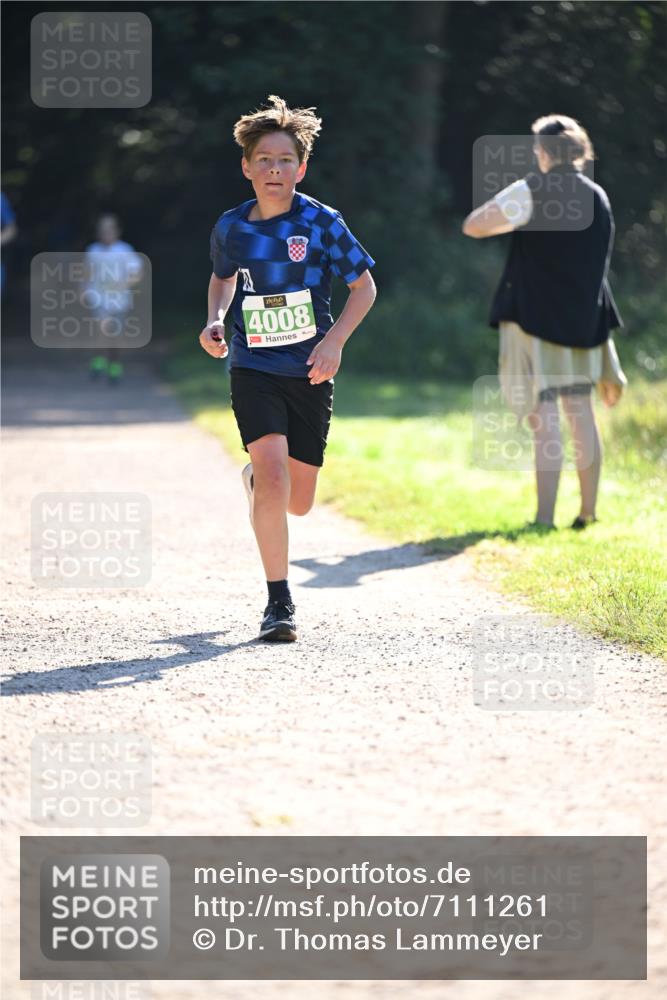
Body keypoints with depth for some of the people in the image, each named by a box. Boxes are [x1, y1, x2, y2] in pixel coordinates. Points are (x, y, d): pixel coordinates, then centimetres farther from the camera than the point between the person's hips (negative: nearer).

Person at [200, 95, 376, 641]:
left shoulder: (322, 222, -8)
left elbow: (364, 287, 0)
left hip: (309, 373, 0)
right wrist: (215, 320, 0)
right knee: (273, 473, -21)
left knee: (297, 502, 6)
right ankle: (279, 601, -11)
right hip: (253, 370, 0)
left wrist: (334, 341, -13)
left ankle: (256, 481, 45)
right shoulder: (231, 228, -1)